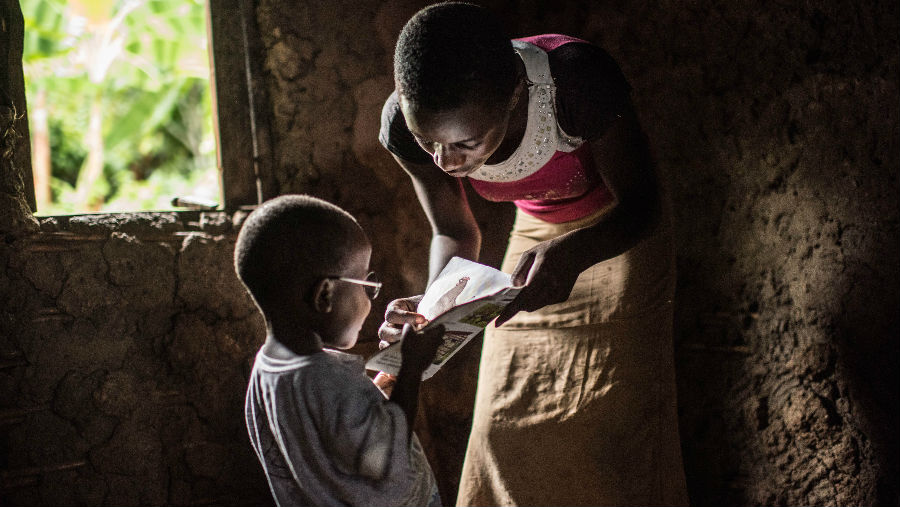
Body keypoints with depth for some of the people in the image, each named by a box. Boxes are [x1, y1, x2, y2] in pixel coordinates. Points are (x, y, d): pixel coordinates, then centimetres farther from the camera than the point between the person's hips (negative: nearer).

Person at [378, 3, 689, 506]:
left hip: (619, 231, -3)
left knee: (616, 418, -9)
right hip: (535, 230, 4)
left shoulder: (578, 81, -40)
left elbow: (640, 202, -24)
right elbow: (455, 234, -10)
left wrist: (571, 255, -45)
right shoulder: (405, 124, -28)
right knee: (506, 421, 3)